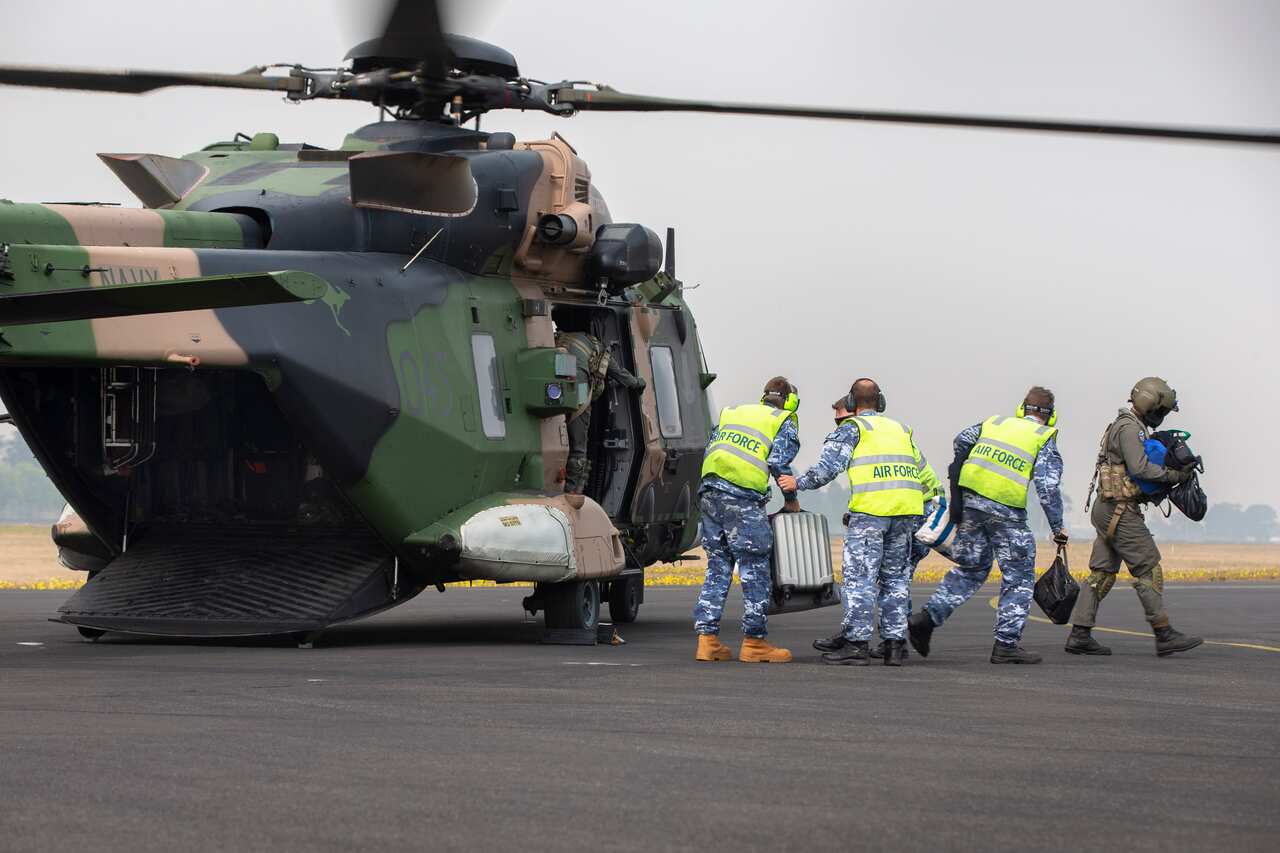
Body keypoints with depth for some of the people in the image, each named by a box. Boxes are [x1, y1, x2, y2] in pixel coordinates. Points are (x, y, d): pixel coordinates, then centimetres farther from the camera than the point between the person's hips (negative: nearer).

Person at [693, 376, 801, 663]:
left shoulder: (732, 412, 27)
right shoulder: (785, 422, 9)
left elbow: (709, 451, 21)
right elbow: (778, 462, -4)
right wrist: (791, 500, 8)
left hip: (708, 491, 6)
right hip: (742, 499, -6)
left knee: (717, 568, 13)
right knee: (755, 570, 2)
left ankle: (707, 639, 9)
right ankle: (754, 642, 3)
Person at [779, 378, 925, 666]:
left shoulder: (852, 428, 7)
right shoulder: (901, 429, 25)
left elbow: (829, 466, -3)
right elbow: (920, 468, 26)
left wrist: (799, 483, 9)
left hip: (871, 506, -6)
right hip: (906, 508, 6)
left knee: (859, 575, -3)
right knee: (894, 576, 12)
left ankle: (857, 644, -8)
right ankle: (895, 644, 8)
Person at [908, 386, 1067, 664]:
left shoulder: (995, 422, 16)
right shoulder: (1044, 438, 4)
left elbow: (963, 439, 5)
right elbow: (1047, 486, -6)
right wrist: (1057, 526, 0)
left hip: (970, 502, 5)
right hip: (1005, 512, -5)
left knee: (970, 569, 19)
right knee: (1018, 578, 7)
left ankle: (927, 618, 8)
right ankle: (1006, 644, 5)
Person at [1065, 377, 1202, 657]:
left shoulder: (1125, 427, 21)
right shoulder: (1129, 428, -13)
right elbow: (1140, 468, -23)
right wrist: (1174, 475, -15)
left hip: (1107, 510, 10)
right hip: (1121, 510, -10)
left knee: (1102, 573, 8)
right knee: (1148, 570, -7)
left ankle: (1079, 635, 5)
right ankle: (1164, 635, -7)